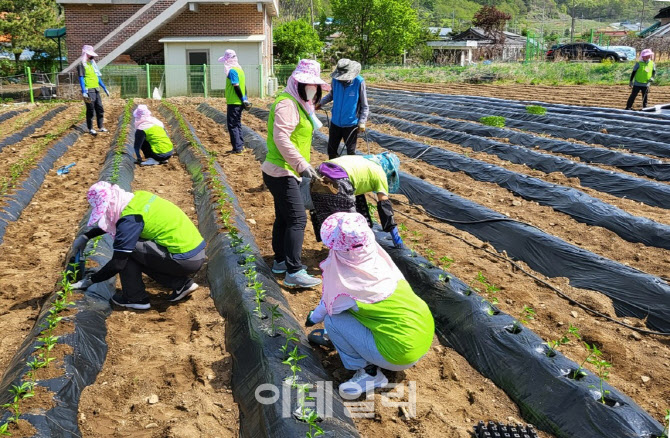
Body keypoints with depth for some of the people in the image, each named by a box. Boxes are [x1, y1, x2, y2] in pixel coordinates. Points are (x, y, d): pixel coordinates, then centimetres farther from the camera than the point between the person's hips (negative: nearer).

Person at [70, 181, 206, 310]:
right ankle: (181, 283, 15)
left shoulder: (130, 220, -16)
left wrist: (91, 280, 2)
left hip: (186, 260, -9)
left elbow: (117, 264, -12)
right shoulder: (138, 197, 9)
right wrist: (86, 236, 25)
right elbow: (110, 224, 29)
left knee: (126, 250, -7)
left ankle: (135, 298, 6)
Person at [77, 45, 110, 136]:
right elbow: (81, 78, -12)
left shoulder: (93, 64, 19)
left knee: (100, 109, 8)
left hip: (96, 90, 7)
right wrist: (84, 92, -20)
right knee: (90, 110, -3)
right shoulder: (81, 65, -5)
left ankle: (101, 127, 16)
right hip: (89, 91, -7)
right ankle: (90, 129, 5)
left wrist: (105, 88, 20)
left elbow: (98, 78, 23)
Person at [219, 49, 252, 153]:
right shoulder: (239, 69, 13)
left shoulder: (232, 71, -15)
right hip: (239, 103, 9)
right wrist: (245, 99, 14)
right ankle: (240, 145, 22)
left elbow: (236, 87, -19)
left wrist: (243, 100, -15)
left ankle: (237, 148, -4)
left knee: (232, 125, -3)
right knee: (237, 124, 17)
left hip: (233, 103, -9)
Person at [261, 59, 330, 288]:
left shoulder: (299, 104, 18)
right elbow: (281, 138, -26)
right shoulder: (287, 104, -16)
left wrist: (303, 164, 20)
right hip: (281, 172, -11)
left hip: (287, 172, 11)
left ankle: (280, 261, 29)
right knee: (297, 219, -13)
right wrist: (302, 164, -27)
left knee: (284, 217, 17)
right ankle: (294, 272, -12)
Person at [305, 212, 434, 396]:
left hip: (402, 354, -7)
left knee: (332, 320, -5)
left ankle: (369, 372, 4)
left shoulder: (344, 281, -19)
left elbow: (328, 307, 3)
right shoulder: (378, 257, -2)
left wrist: (314, 317, 25)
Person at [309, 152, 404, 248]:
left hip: (317, 180, 8)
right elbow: (384, 205, 13)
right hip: (335, 184, -8)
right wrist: (395, 235, 20)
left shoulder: (364, 163, 36)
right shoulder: (379, 172, 16)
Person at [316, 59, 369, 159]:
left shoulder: (359, 82, -16)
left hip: (351, 124, -4)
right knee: (331, 150, 15)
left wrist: (362, 122, -15)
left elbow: (364, 106, -9)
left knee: (351, 152, 7)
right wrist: (321, 102, 6)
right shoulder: (336, 80, -7)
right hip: (335, 122, 4)